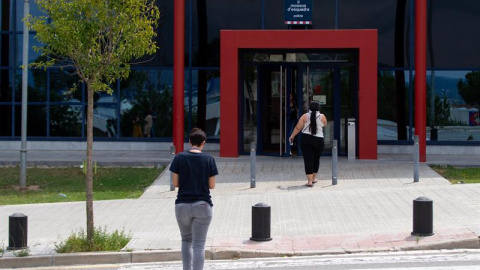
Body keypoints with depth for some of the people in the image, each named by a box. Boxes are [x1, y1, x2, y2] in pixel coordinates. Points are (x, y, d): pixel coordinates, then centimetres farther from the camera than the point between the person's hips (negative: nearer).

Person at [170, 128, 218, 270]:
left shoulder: (179, 157, -3)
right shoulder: (209, 159, -5)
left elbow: (175, 183, -2)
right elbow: (211, 185, -3)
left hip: (182, 205, 2)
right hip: (202, 205, -1)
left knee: (186, 240, 21)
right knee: (199, 244, 1)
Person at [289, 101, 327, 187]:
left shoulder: (305, 116, -2)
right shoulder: (322, 117, 1)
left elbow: (298, 128, -1)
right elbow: (324, 125, 19)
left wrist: (292, 136, 12)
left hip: (306, 140, -1)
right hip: (319, 140, 1)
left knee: (308, 160, -1)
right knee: (316, 159, 18)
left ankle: (309, 180, -7)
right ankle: (314, 178, 30)